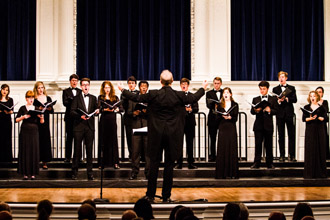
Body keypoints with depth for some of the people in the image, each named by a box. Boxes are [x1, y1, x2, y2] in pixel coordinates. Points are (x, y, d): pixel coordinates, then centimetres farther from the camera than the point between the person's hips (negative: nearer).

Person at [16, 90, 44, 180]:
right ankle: (25, 173, 4)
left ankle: (33, 173, 6)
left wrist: (41, 117, -12)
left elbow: (41, 122, 9)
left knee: (34, 151, 0)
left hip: (34, 131, 2)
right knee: (25, 151, -1)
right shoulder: (23, 108, 2)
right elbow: (16, 119, -2)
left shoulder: (36, 109, 10)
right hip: (25, 131, -2)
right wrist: (23, 117, -18)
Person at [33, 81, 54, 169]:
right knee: (37, 141, -5)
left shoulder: (48, 98, 12)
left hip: (45, 122, 3)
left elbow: (52, 111, 9)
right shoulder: (34, 99, 1)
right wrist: (39, 109, -23)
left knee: (46, 140, 2)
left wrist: (49, 108, -11)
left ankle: (44, 162, 7)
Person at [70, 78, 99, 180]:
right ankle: (74, 172, 8)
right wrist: (80, 116, -20)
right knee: (77, 150, 1)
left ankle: (90, 173, 8)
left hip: (90, 126, 2)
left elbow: (95, 110, 12)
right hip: (79, 126, -2)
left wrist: (97, 111, -11)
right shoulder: (76, 98, 4)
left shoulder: (93, 98, 13)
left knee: (89, 150, 3)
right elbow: (72, 112, -4)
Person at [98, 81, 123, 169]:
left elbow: (121, 108, 5)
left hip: (112, 120, 1)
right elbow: (99, 109, -6)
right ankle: (103, 162, 5)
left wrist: (116, 109, -14)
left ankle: (115, 162, 2)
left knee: (113, 141, 1)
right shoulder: (101, 97, 6)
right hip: (104, 120, -1)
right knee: (103, 141, 0)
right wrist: (105, 109, -22)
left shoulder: (115, 98, 11)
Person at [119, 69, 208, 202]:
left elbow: (136, 98, 4)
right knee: (169, 165, 6)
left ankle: (150, 195, 11)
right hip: (173, 135, 0)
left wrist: (123, 90, 20)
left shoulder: (153, 94, -7)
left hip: (156, 134, 0)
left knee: (154, 164, 7)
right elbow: (193, 98, 12)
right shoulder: (179, 95, -5)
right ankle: (166, 196, 9)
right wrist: (203, 89, 31)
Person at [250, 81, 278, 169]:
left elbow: (276, 111, 3)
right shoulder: (255, 99, 13)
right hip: (258, 125, 1)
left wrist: (270, 110, -17)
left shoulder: (273, 99, 10)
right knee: (258, 144, -3)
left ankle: (269, 163, 10)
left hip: (268, 125, -1)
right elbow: (252, 111, 4)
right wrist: (256, 110, -18)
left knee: (268, 145, 3)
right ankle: (256, 163, 1)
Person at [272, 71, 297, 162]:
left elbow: (294, 100, -1)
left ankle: (292, 155, 1)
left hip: (289, 113, 0)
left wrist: (286, 99, -16)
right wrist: (278, 101, -16)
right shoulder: (275, 89, 11)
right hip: (280, 114, 0)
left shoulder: (291, 88, 10)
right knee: (281, 136, 2)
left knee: (291, 135, -2)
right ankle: (282, 155, 5)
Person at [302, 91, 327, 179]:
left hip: (320, 131, 1)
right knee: (310, 151, -4)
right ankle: (310, 173, -2)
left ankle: (321, 172, 4)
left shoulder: (321, 108, 8)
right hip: (310, 131, -1)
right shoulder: (306, 107, 8)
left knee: (320, 149, -1)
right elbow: (304, 119, 1)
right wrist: (310, 118, -17)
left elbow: (325, 118, -1)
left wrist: (318, 117, -17)